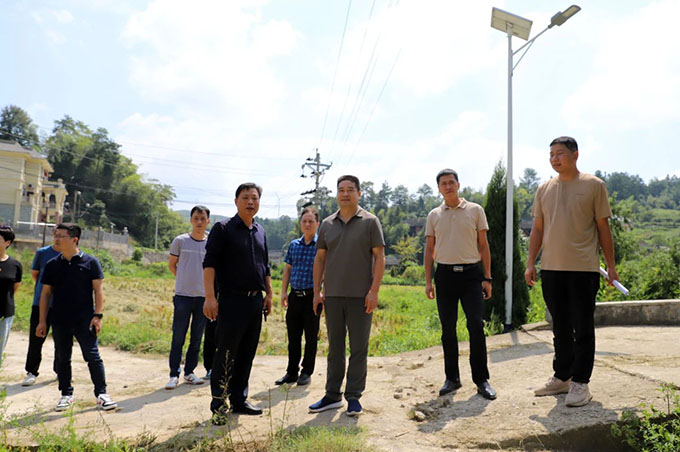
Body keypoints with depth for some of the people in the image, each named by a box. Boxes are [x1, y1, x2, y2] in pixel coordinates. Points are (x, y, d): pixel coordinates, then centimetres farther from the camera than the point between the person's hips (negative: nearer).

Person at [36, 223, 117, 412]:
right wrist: (42, 321, 7)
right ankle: (66, 394, 26)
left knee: (93, 356, -4)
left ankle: (101, 393, 5)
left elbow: (98, 290, -2)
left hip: (84, 320, -4)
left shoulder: (90, 262, -2)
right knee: (62, 358, 12)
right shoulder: (52, 265, 7)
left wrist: (97, 315, -9)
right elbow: (45, 293, 11)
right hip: (60, 320, 4)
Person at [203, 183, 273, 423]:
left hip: (255, 301, 6)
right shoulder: (223, 228, -4)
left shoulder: (260, 231, 16)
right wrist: (210, 297, -18)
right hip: (232, 300, -6)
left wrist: (269, 294, 18)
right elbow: (209, 263, -10)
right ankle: (218, 405, 7)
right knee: (226, 353, -3)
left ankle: (239, 399, 23)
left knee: (247, 354, 12)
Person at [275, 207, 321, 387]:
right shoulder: (294, 245, 10)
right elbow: (287, 269, 15)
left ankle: (307, 372, 18)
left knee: (311, 337, 5)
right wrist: (283, 292, 10)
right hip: (295, 296, 4)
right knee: (293, 337, 10)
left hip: (312, 296, -4)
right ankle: (291, 372, 22)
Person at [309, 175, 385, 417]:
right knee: (335, 347, 11)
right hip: (332, 295, 4)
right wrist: (317, 291, 6)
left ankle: (353, 397, 14)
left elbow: (379, 257, -5)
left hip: (360, 296, -3)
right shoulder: (327, 224, 10)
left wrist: (374, 291, -12)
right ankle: (332, 395, 21)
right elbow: (319, 259, 12)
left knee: (359, 349, 4)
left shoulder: (370, 222, -1)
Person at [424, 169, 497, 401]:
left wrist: (487, 278, -1)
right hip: (445, 274, 2)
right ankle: (452, 378, 17)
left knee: (476, 325, -6)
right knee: (448, 328, 6)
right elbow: (429, 250, 11)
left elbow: (483, 245, 5)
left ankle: (481, 379, 5)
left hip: (471, 273, -2)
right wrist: (428, 281, 4)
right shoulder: (434, 215, 9)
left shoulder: (475, 210, 5)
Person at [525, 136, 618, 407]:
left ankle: (580, 382, 12)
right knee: (560, 328, 13)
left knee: (583, 329, 2)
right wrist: (530, 263, 6)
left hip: (583, 269, -4)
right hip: (551, 268, 4)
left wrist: (611, 265, 0)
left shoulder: (593, 185, 0)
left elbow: (603, 228, 1)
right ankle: (562, 377, 25)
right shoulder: (544, 189, 10)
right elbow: (537, 229, 12)